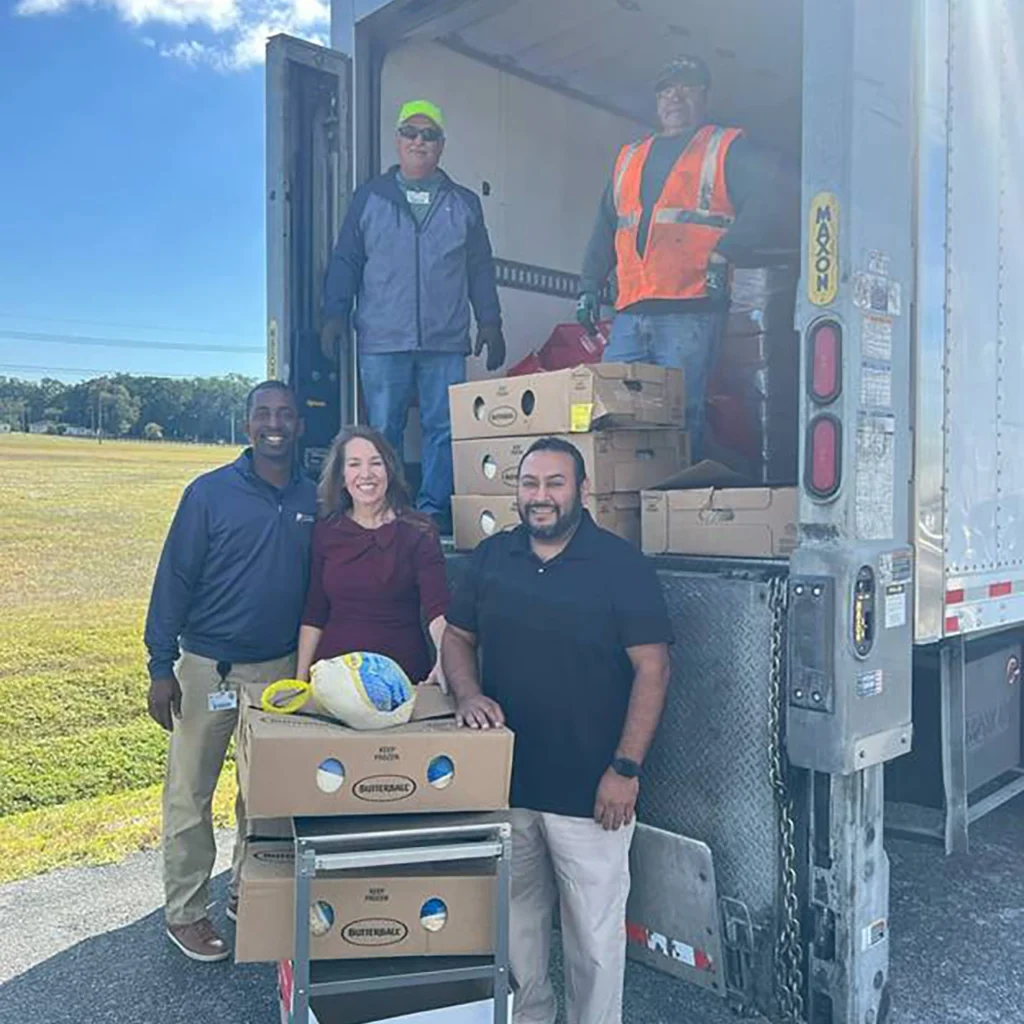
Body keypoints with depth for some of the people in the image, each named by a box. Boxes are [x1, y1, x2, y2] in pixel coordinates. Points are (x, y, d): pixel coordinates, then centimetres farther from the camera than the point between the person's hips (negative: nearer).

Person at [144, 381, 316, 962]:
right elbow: (174, 579, -7)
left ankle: (249, 894, 33)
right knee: (191, 793, 6)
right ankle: (186, 912, 22)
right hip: (208, 667, -3)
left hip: (280, 668, 4)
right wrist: (162, 667, -10)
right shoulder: (211, 493, -8)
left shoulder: (314, 500, 2)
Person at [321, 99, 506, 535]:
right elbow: (345, 262, 11)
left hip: (446, 340, 1)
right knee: (382, 430, 1)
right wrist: (335, 315, 0)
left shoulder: (464, 204, 15)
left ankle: (434, 512, 5)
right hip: (382, 339, -1)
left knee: (443, 429, -2)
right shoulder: (369, 198, 12)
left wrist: (490, 323, 6)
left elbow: (481, 270, 14)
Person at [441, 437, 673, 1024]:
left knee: (595, 931, 9)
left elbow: (652, 668, -11)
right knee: (516, 920, 19)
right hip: (505, 780, 4)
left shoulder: (622, 566, -9)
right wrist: (469, 693, -8)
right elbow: (457, 637, 13)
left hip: (589, 789, -4)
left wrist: (626, 768, -15)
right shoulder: (491, 557, 5)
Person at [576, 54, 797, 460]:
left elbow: (780, 194, -6)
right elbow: (606, 226, 28)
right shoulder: (630, 157, 25)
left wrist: (725, 253, -14)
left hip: (690, 313, -5)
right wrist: (590, 284, 16)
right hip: (629, 315, 5)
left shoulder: (727, 150, 9)